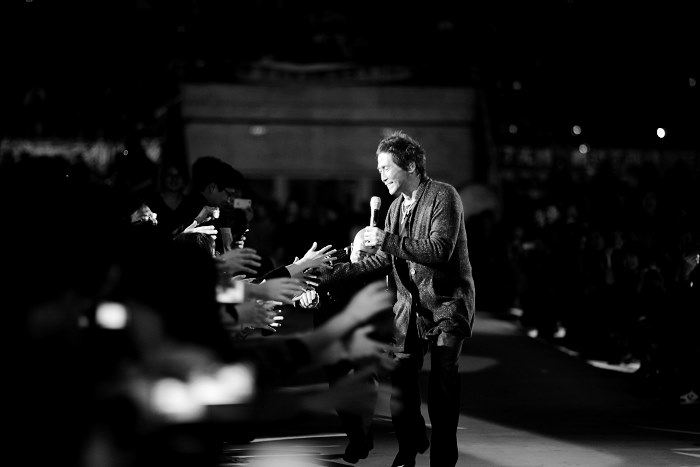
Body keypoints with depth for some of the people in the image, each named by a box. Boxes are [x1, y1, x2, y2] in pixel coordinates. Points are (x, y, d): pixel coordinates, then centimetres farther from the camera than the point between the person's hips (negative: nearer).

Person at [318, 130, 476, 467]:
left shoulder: (443, 196, -12)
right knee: (400, 376, 1)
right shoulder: (396, 206, 11)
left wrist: (387, 240, -23)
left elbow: (440, 250, -24)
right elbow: (382, 260, 15)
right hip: (411, 303, 6)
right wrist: (330, 274, 8)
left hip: (447, 303, -6)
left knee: (442, 382, -5)